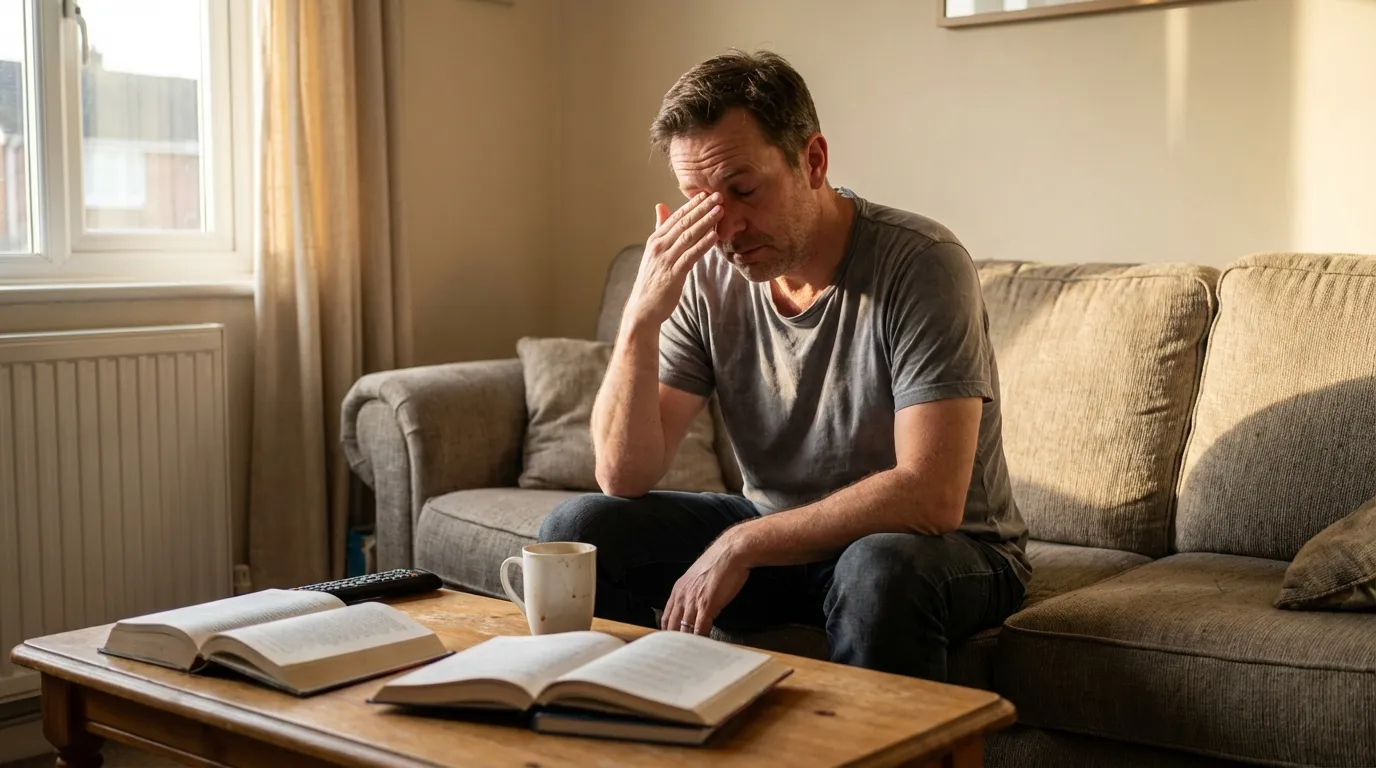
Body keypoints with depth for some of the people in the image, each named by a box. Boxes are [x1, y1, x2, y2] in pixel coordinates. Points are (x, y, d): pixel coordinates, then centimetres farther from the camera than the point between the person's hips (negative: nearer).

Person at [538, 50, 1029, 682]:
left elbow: (930, 498, -29)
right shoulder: (705, 275, -7)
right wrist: (641, 319, -25)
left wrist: (740, 543, -28)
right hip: (778, 536, 5)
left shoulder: (920, 264, -22)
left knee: (879, 567, -38)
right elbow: (624, 477, -11)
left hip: (946, 550, -4)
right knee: (578, 529, -10)